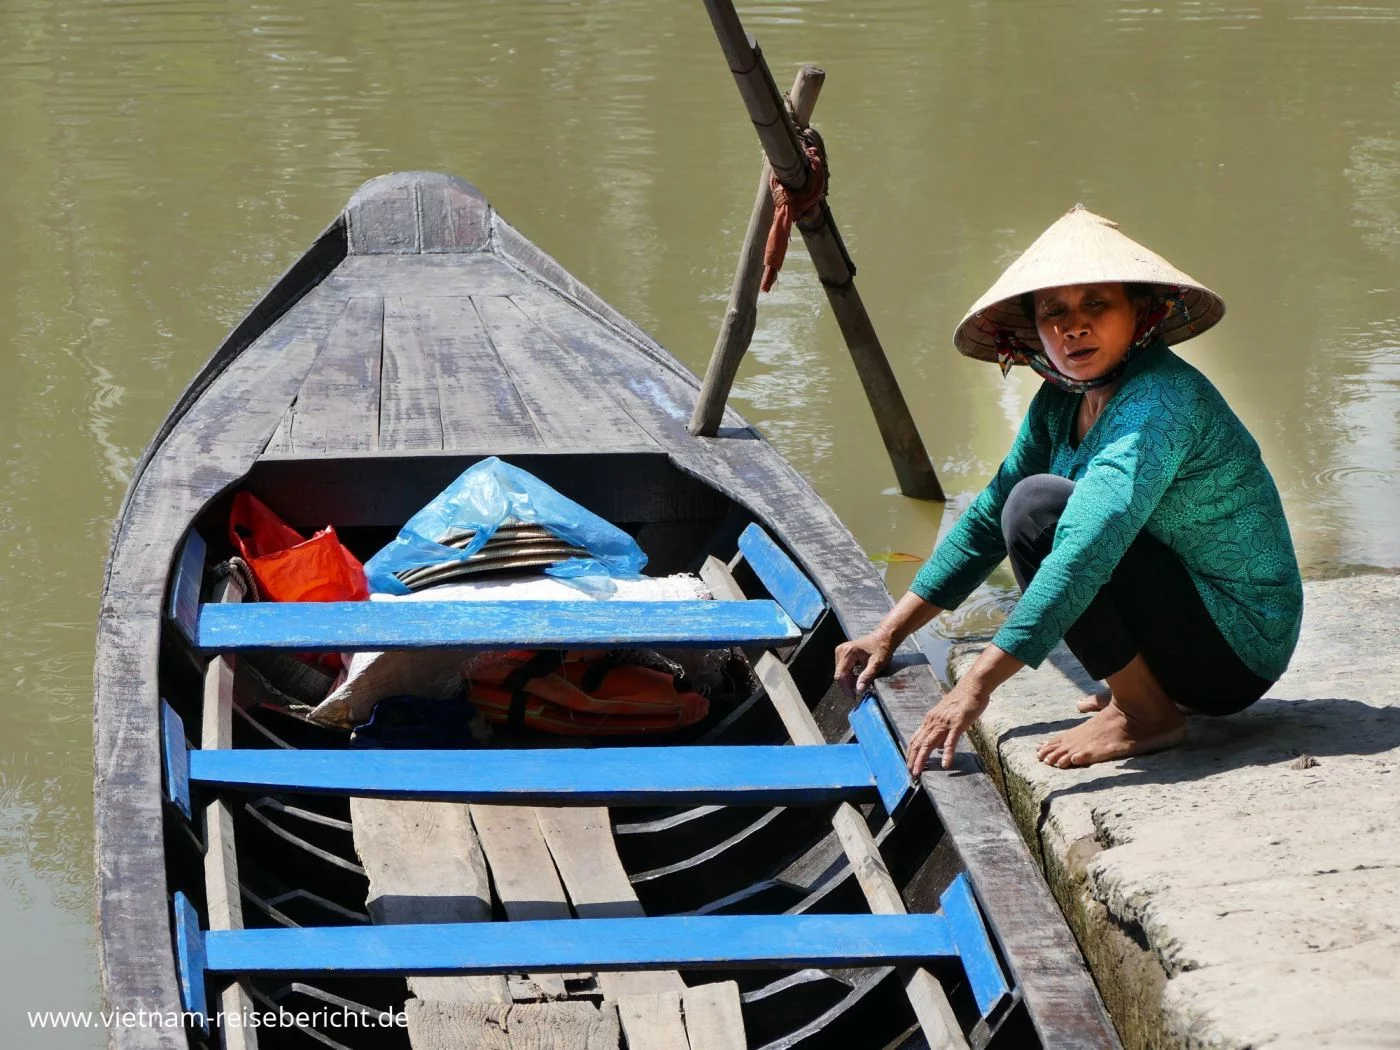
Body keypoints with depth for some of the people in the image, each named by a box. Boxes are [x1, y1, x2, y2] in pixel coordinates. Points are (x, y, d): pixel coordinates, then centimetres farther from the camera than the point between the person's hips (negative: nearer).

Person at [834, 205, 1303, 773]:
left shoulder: (1159, 403, -24)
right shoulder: (1062, 401, 3)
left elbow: (1086, 551, -35)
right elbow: (987, 520, 12)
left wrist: (976, 685, -39)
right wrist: (890, 633, 6)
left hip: (1241, 647, -9)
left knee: (1039, 507, -22)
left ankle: (1146, 712, -10)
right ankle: (1149, 683, 14)